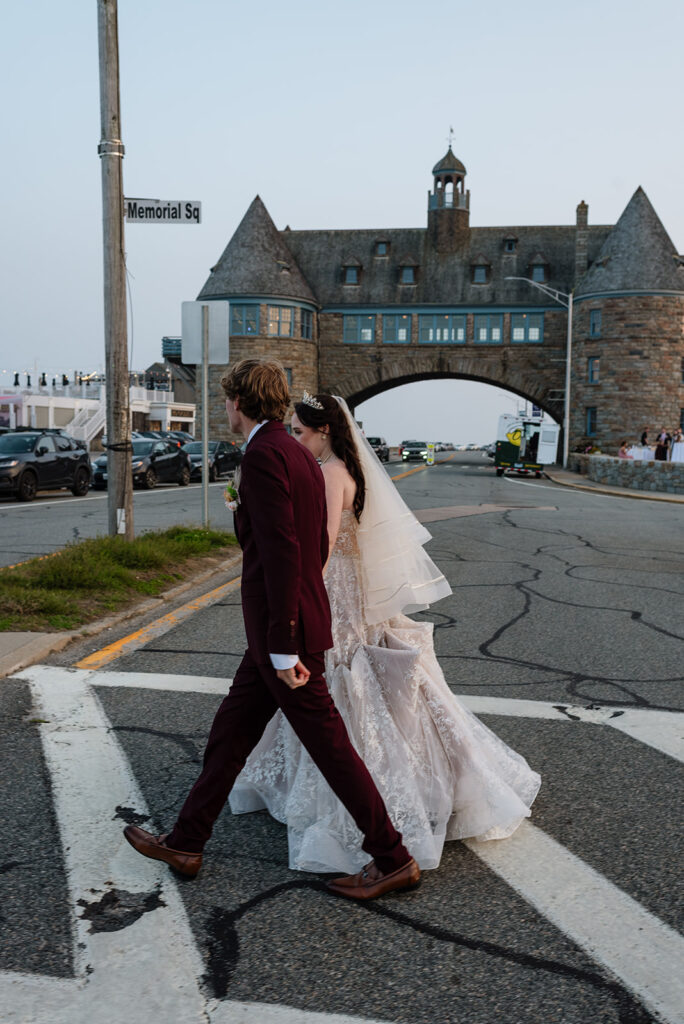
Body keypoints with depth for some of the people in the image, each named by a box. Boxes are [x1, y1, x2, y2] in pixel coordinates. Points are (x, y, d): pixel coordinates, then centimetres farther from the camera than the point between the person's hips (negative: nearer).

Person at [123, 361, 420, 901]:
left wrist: (283, 648, -22)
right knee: (230, 733, 18)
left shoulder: (264, 454, -18)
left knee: (330, 747, 2)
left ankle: (393, 860, 17)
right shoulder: (300, 455, 12)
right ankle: (185, 842, 32)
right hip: (284, 627, 10)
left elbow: (281, 552, -24)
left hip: (283, 631, -10)